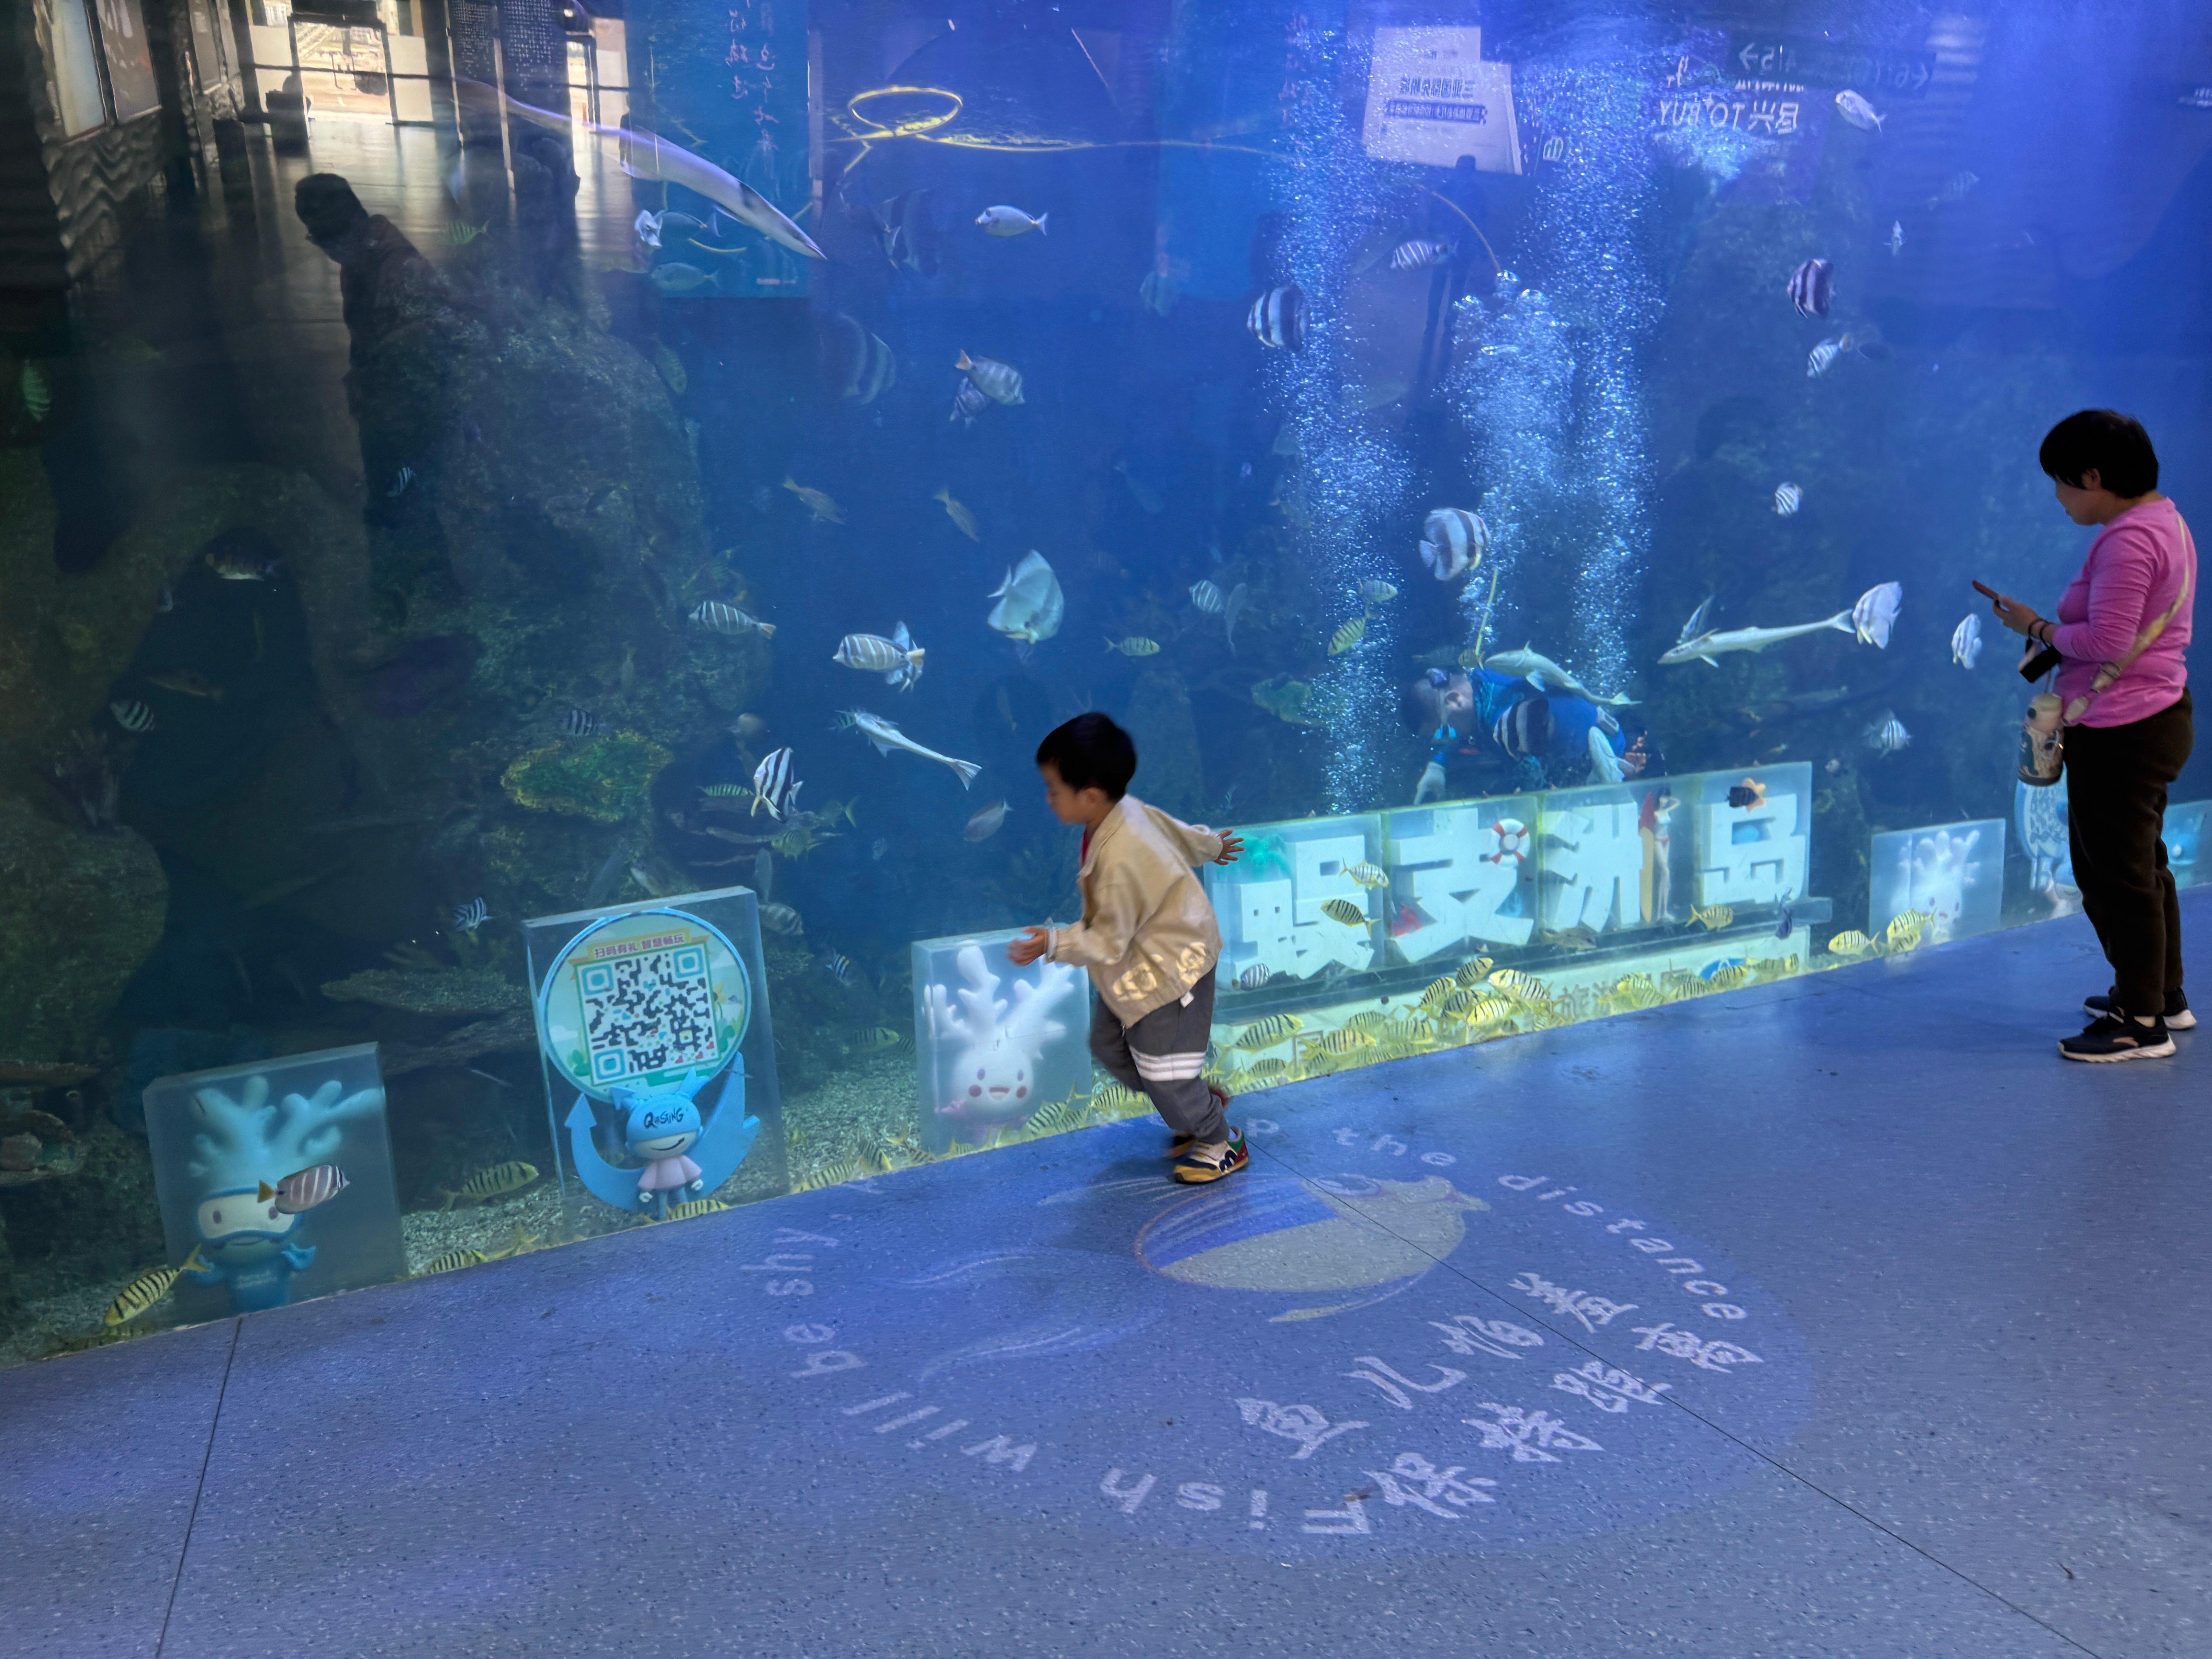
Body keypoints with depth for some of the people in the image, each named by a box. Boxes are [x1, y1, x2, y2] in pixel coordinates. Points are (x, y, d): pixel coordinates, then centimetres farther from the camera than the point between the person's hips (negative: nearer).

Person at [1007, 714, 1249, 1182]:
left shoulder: (1119, 860, -35)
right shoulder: (1129, 809, -8)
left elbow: (1109, 941, -26)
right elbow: (1179, 832, 12)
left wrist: (1054, 943, -30)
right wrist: (1213, 845, 31)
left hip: (1171, 966, -10)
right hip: (1140, 960, 10)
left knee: (1161, 1066, 1)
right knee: (1108, 1043, 16)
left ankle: (1219, 1141, 26)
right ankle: (1198, 1103, 32)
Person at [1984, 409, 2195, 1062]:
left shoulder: (2127, 540, -22)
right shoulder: (2164, 520, 12)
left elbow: (2106, 641, -27)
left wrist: (2038, 627, -12)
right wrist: (2055, 634, 6)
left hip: (2121, 735, -11)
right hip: (2158, 716, 11)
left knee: (2116, 876, 0)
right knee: (2143, 866, 22)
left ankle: (2141, 1025, 10)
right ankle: (2163, 995, 35)